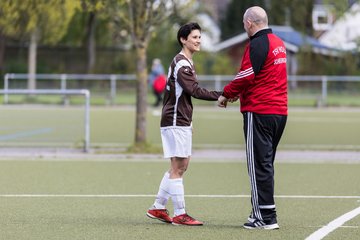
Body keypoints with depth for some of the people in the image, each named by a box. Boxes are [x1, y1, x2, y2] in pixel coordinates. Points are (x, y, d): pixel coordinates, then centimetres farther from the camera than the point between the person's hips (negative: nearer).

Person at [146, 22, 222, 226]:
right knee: (178, 167, -7)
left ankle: (158, 208, 20)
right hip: (175, 122, -10)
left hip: (181, 122, 10)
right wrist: (220, 96, -28)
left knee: (181, 166, 13)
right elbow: (195, 91, -24)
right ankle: (180, 215, -4)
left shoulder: (187, 63, 18)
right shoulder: (181, 64, -15)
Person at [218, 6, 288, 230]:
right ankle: (261, 212, 18)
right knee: (266, 163, 15)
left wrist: (227, 94, -1)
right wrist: (238, 93, 15)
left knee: (259, 165, -5)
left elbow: (246, 76, -17)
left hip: (259, 111, -9)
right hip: (280, 111, 9)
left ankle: (266, 217, -5)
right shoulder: (278, 43, 15)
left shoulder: (257, 45, -13)